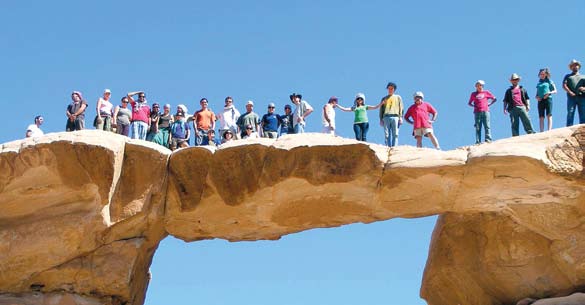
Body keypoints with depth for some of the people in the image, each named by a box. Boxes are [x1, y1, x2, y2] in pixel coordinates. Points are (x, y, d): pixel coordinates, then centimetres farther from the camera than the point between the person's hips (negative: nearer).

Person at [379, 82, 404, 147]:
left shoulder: (398, 97, 21)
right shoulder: (384, 98, 25)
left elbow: (401, 108, 10)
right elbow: (381, 109, 20)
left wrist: (400, 117, -4)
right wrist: (381, 119, 7)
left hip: (395, 117, -2)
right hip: (386, 117, 2)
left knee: (395, 134, -11)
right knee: (387, 134, -7)